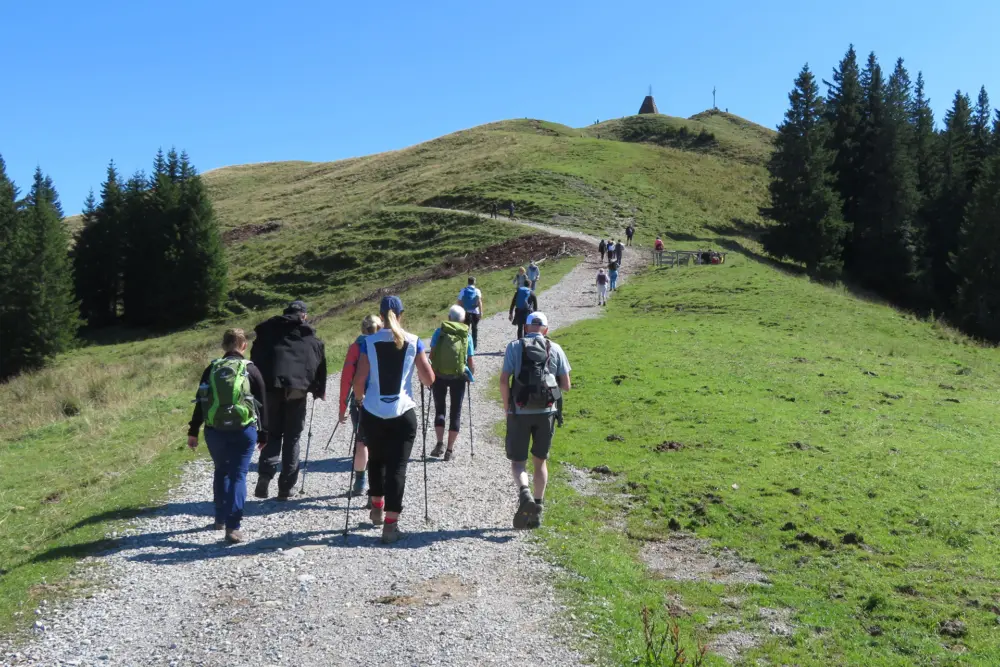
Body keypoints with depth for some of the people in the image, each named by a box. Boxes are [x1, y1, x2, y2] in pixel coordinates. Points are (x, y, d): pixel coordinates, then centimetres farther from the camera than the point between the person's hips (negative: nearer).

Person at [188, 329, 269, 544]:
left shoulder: (212, 369, 7)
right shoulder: (251, 370, 1)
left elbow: (200, 402, 7)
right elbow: (262, 404, 4)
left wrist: (193, 431, 13)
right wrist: (263, 434, 11)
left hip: (214, 430, 3)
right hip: (243, 430, -3)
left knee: (221, 472, 21)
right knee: (238, 476, -1)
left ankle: (220, 519, 30)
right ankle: (232, 527, -10)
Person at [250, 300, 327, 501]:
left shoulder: (268, 331, 15)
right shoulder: (311, 338, 15)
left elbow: (256, 359, 13)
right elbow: (320, 365, 17)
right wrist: (319, 391, 31)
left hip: (271, 387, 1)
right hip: (297, 389, 0)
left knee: (272, 433, 14)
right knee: (292, 438, 9)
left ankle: (265, 474, -8)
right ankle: (285, 488, 7)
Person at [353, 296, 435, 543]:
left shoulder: (369, 342, -2)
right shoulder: (413, 342, -2)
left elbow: (359, 380, -6)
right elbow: (429, 379, -2)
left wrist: (359, 398, 14)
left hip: (373, 413, 1)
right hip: (403, 413, -1)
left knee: (376, 460, 24)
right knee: (397, 467, 2)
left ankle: (377, 508, 35)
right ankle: (391, 524, -1)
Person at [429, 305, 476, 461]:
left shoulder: (439, 331, 1)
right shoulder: (466, 335, 3)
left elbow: (431, 354, -1)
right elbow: (470, 362, 2)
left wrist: (432, 372, 12)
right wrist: (471, 374, 20)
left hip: (439, 376, 0)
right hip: (458, 377, 0)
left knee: (439, 408, 15)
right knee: (455, 412, 10)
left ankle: (440, 444, -1)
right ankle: (450, 450, 10)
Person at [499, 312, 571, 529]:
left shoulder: (515, 347, 1)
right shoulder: (555, 349, 4)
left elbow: (504, 381, -7)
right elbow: (566, 386, 3)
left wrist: (507, 407, 6)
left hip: (520, 412, -2)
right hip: (546, 412, 2)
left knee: (517, 461, 9)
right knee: (540, 461, 17)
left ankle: (524, 493, -19)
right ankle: (537, 509, 16)